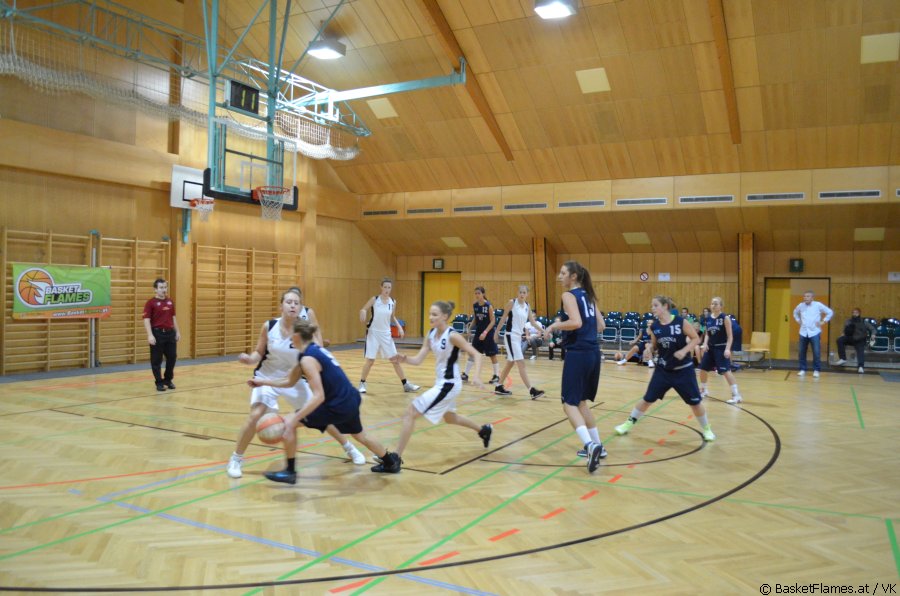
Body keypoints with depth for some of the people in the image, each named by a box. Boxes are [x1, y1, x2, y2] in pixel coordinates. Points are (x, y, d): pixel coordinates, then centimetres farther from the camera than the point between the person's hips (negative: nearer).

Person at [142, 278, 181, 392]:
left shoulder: (170, 302, 11)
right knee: (156, 360, 2)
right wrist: (150, 335, -21)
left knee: (172, 357, 8)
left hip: (170, 332, 5)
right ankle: (159, 383, 13)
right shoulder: (151, 303, -7)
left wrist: (177, 332, 14)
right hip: (157, 333, -5)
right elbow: (146, 319, -12)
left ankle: (168, 380, 24)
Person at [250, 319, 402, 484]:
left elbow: (319, 396, -26)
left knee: (288, 423, -4)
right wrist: (263, 381, 16)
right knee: (361, 435, 34)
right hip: (350, 400, 10)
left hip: (338, 405, -10)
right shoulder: (314, 350, 9)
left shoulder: (308, 359, -19)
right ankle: (391, 462, 53)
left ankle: (290, 472, 7)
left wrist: (294, 418, -27)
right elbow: (290, 382, 17)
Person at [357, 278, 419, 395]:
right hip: (373, 333, -3)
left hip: (386, 334, 3)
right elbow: (363, 309, -3)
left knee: (395, 359, 6)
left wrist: (399, 326, 1)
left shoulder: (393, 302, 1)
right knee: (370, 360, -3)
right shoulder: (374, 299, -8)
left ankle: (405, 384, 13)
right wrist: (363, 314, -26)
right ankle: (362, 383, 16)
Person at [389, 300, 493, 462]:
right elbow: (418, 360, -3)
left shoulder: (452, 336, -20)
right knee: (449, 418, 31)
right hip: (441, 383, 9)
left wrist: (476, 376, -34)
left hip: (449, 384, -9)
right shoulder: (431, 335, 1)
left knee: (410, 414, -13)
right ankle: (483, 430, 53)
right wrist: (405, 359, -23)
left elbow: (476, 355, -19)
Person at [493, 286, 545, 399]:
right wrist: (497, 332, -2)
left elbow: (532, 322, 9)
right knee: (521, 363, -12)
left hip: (519, 336, 8)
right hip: (511, 335, -8)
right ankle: (531, 390, -14)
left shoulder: (527, 306, 9)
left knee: (510, 363, 15)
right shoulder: (512, 302, -9)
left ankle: (499, 387, 27)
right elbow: (503, 318, -4)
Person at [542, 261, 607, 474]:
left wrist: (554, 326, -10)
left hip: (578, 354, -8)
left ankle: (590, 445, -21)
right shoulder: (588, 296, 16)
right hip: (593, 353, 8)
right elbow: (600, 326, 17)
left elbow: (576, 322, -23)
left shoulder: (569, 295, -8)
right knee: (581, 402, 20)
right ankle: (597, 446, 24)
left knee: (569, 404, -5)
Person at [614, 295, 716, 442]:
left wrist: (684, 351, -22)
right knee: (647, 399, 5)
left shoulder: (680, 322, -14)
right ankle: (629, 423, 20)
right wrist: (650, 348, -14)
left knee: (695, 402, 5)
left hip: (683, 369, -3)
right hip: (663, 369, 3)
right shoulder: (654, 326, -3)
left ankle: (706, 429, 28)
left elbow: (696, 338, -9)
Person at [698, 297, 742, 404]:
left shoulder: (725, 318, -11)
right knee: (703, 368, 11)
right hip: (710, 347, 7)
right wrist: (705, 344, -2)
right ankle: (703, 390, 32)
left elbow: (730, 336, -12)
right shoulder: (708, 319, 6)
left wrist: (727, 349, -21)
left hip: (721, 348, -6)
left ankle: (736, 395, -8)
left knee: (726, 371, -14)